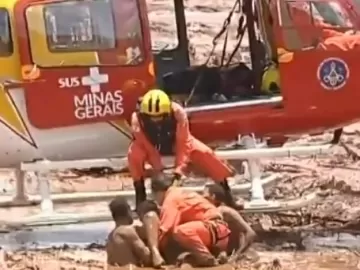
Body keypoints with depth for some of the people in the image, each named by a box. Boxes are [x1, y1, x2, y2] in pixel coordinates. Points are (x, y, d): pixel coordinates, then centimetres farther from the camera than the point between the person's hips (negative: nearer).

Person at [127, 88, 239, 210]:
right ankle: (140, 192, -17)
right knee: (134, 154, -34)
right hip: (152, 145, 0)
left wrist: (178, 171, -43)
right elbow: (147, 147, -31)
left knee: (205, 153, -21)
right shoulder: (137, 118, -35)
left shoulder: (178, 113, -35)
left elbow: (183, 144, -35)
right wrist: (159, 170, -38)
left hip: (176, 141, 1)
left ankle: (225, 191, -4)